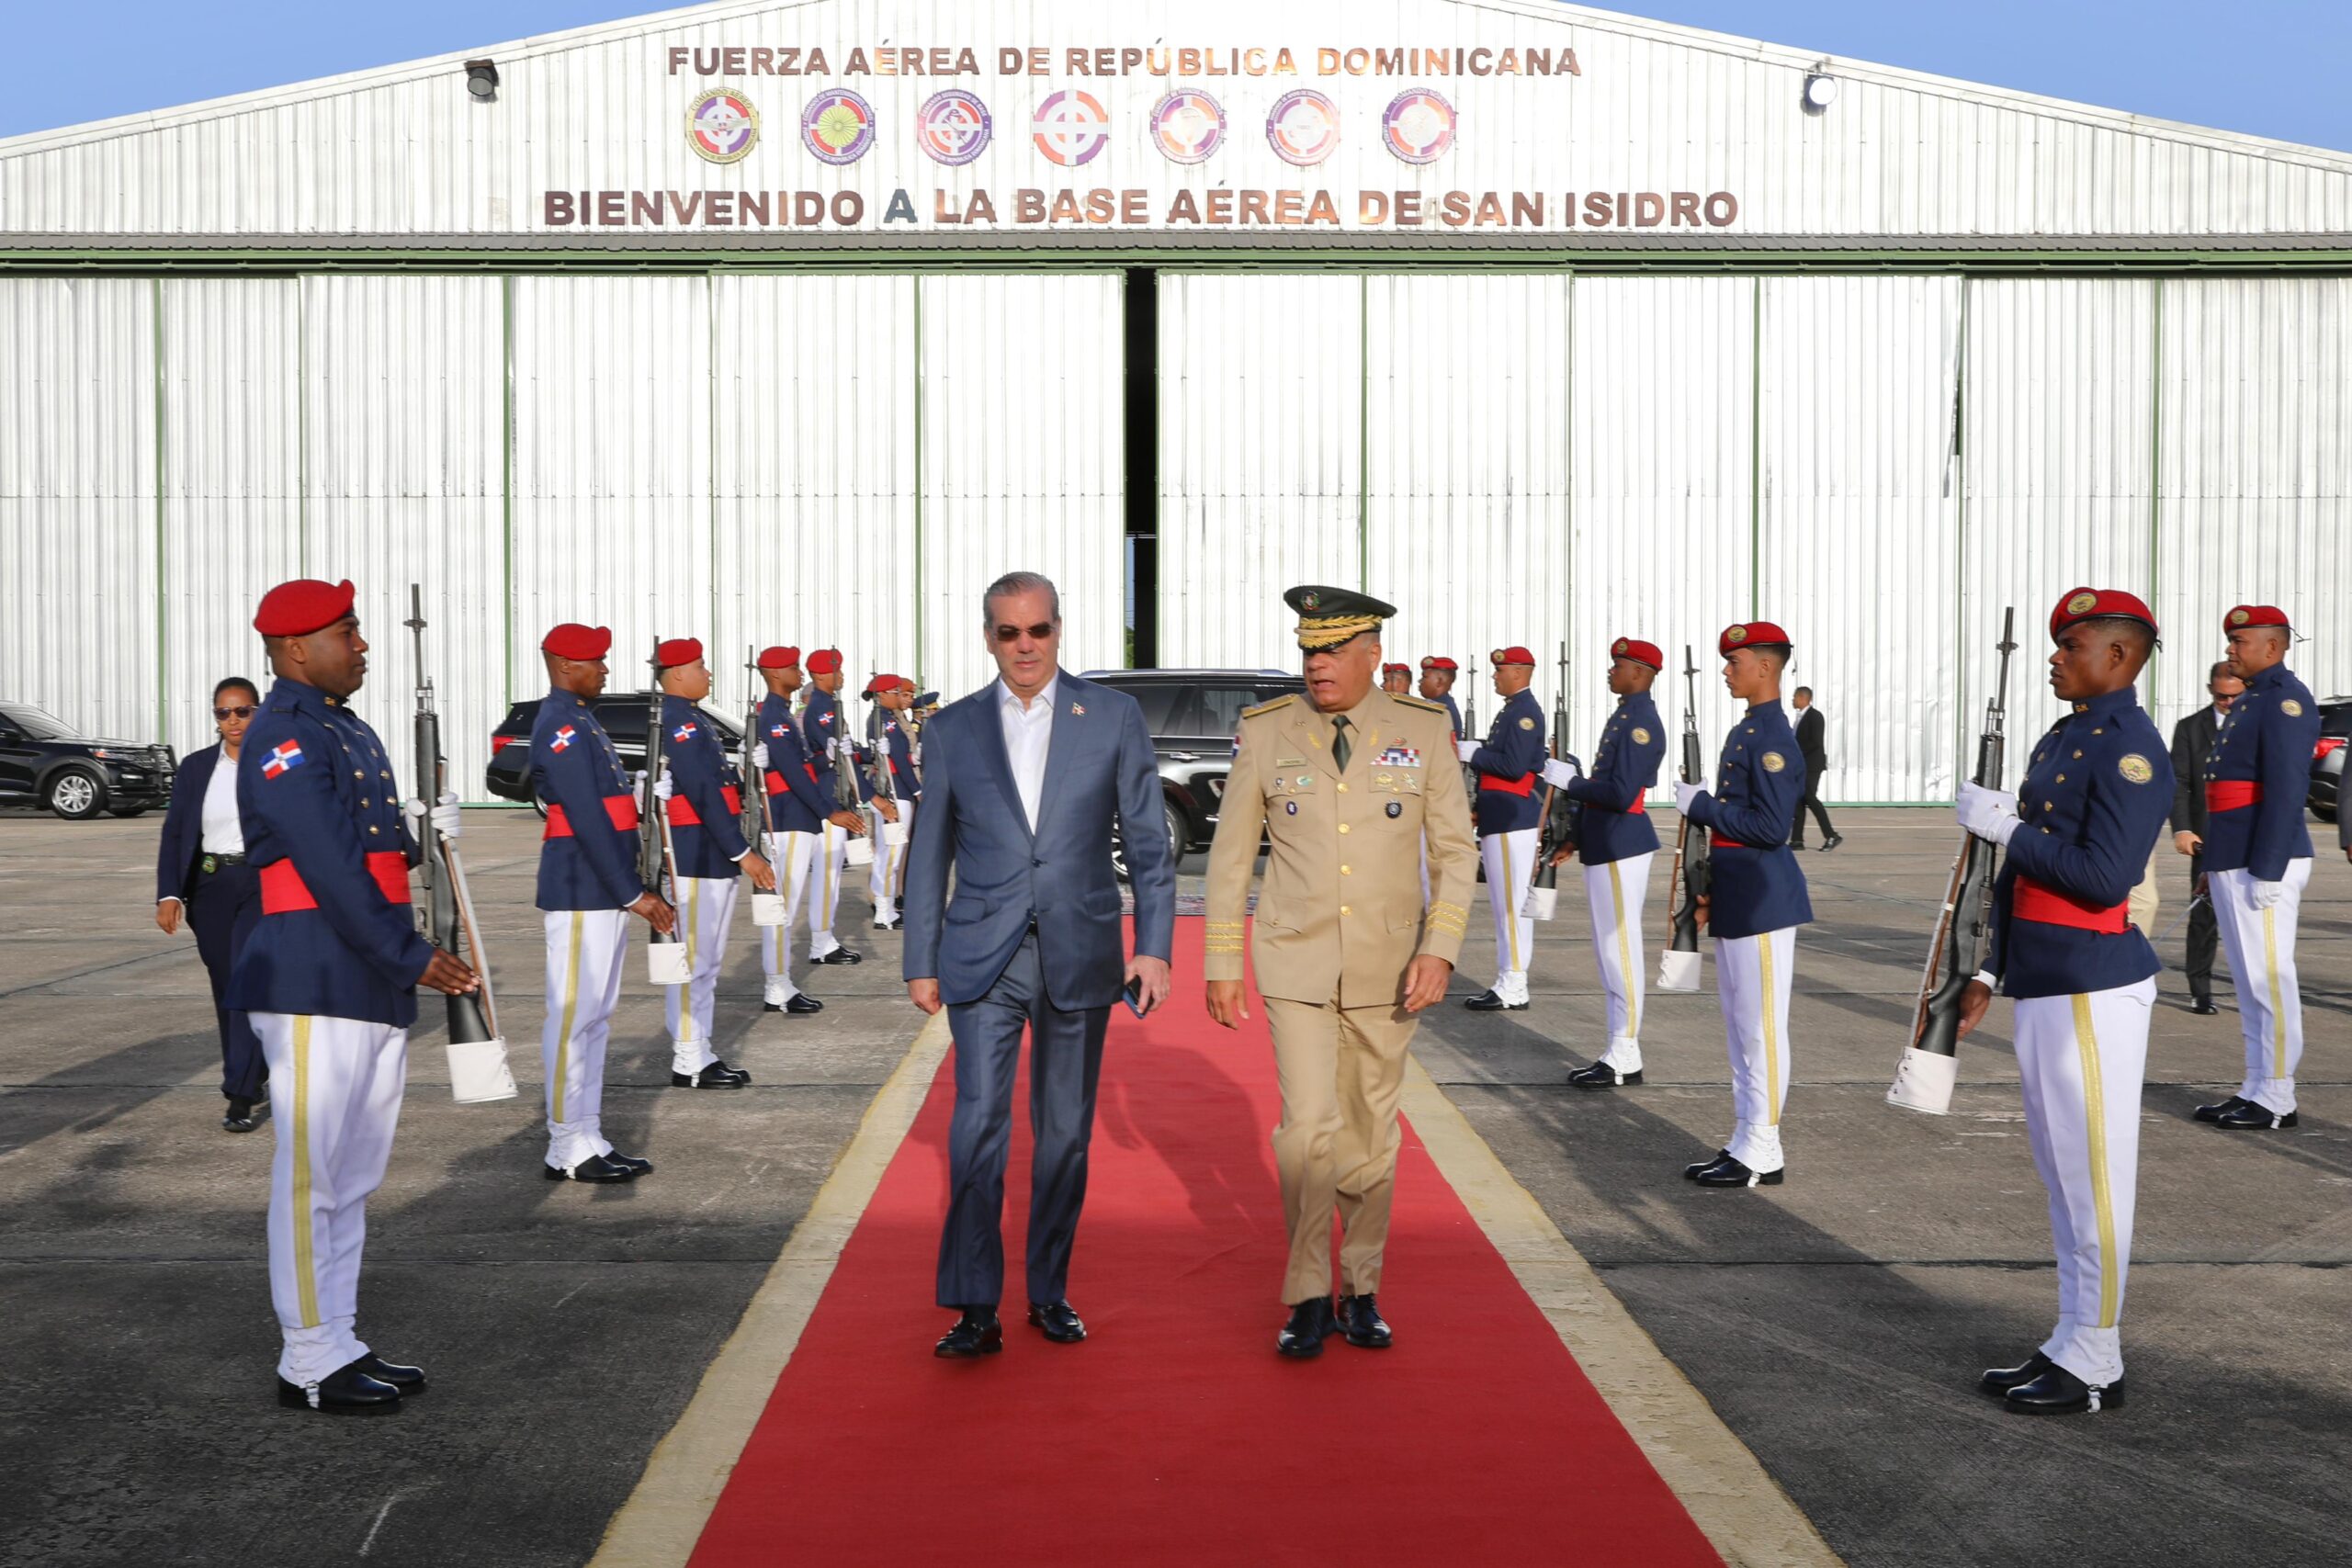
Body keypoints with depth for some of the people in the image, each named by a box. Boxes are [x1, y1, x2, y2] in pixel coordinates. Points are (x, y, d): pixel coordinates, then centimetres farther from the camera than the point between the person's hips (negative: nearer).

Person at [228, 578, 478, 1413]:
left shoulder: (349, 731, 17)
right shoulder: (284, 739, -13)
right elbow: (329, 867, -20)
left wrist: (426, 828, 2)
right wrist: (414, 958, -19)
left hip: (376, 987, 10)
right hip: (315, 984, -10)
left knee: (353, 1178, 15)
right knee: (311, 1177, -1)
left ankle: (342, 1346, 25)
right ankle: (309, 1365, 9)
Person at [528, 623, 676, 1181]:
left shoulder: (582, 720, 16)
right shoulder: (560, 726, -14)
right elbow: (587, 820, -20)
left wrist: (635, 889, 16)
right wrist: (634, 894, -17)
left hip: (604, 894, 10)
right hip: (579, 896, -10)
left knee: (595, 1018, 13)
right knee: (573, 1018, -3)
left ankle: (590, 1141, 20)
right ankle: (568, 1150, 4)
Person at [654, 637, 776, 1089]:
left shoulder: (692, 720, 17)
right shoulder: (679, 723, -15)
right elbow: (704, 795, -22)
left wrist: (739, 853, 18)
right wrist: (743, 853, -21)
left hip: (712, 860, 10)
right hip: (696, 862, -10)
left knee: (706, 963, 14)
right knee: (694, 962, -4)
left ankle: (701, 1055, 21)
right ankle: (688, 1064, 3)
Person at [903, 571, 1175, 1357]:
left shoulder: (1114, 716, 2)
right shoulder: (953, 729, 5)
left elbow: (1148, 840, 3)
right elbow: (929, 852, 9)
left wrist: (1154, 945, -3)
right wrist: (921, 962, 7)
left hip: (1078, 955, 0)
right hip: (983, 959, 0)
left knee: (1065, 1132, 9)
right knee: (977, 1128, -7)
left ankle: (1049, 1292, 23)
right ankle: (975, 1309, 1)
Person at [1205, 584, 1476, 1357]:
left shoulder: (1422, 731, -2)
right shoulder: (1267, 732, -3)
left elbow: (1456, 851, 1)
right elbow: (1230, 856, 2)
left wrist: (1439, 948, -11)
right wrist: (1221, 965, 0)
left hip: (1387, 967, 1)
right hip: (1296, 965, -1)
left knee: (1372, 1134, 10)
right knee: (1308, 1129, -11)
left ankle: (1361, 1292, 26)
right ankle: (1307, 1300, 6)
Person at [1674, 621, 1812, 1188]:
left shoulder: (1772, 737, -16)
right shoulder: (1746, 731, 15)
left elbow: (1771, 827, -23)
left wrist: (1700, 804, -15)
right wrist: (1713, 890, 17)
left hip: (1763, 902, -10)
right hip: (1737, 901, 10)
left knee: (1761, 1027, -3)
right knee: (1741, 1028, 15)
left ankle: (1762, 1156, 5)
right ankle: (1745, 1143, 24)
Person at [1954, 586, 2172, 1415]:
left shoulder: (2130, 748, -13)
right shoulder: (2060, 740, 16)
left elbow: (2104, 879, -22)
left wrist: (2005, 826, -16)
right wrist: (1991, 972, 19)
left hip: (2094, 991, -10)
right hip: (2042, 987, 10)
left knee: (2094, 1175, -2)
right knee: (2060, 1174, 15)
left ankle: (2092, 1367, 8)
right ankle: (2069, 1346, 25)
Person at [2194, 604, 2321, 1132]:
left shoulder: (2285, 698, -12)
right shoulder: (2249, 700, 18)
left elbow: (2288, 788, -19)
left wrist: (2266, 871, -22)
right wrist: (2216, 865, 21)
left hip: (2262, 864, -10)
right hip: (2232, 863, 10)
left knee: (2268, 977, -4)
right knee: (2250, 981, 13)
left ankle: (2277, 1099, 2)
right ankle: (2256, 1090, 20)